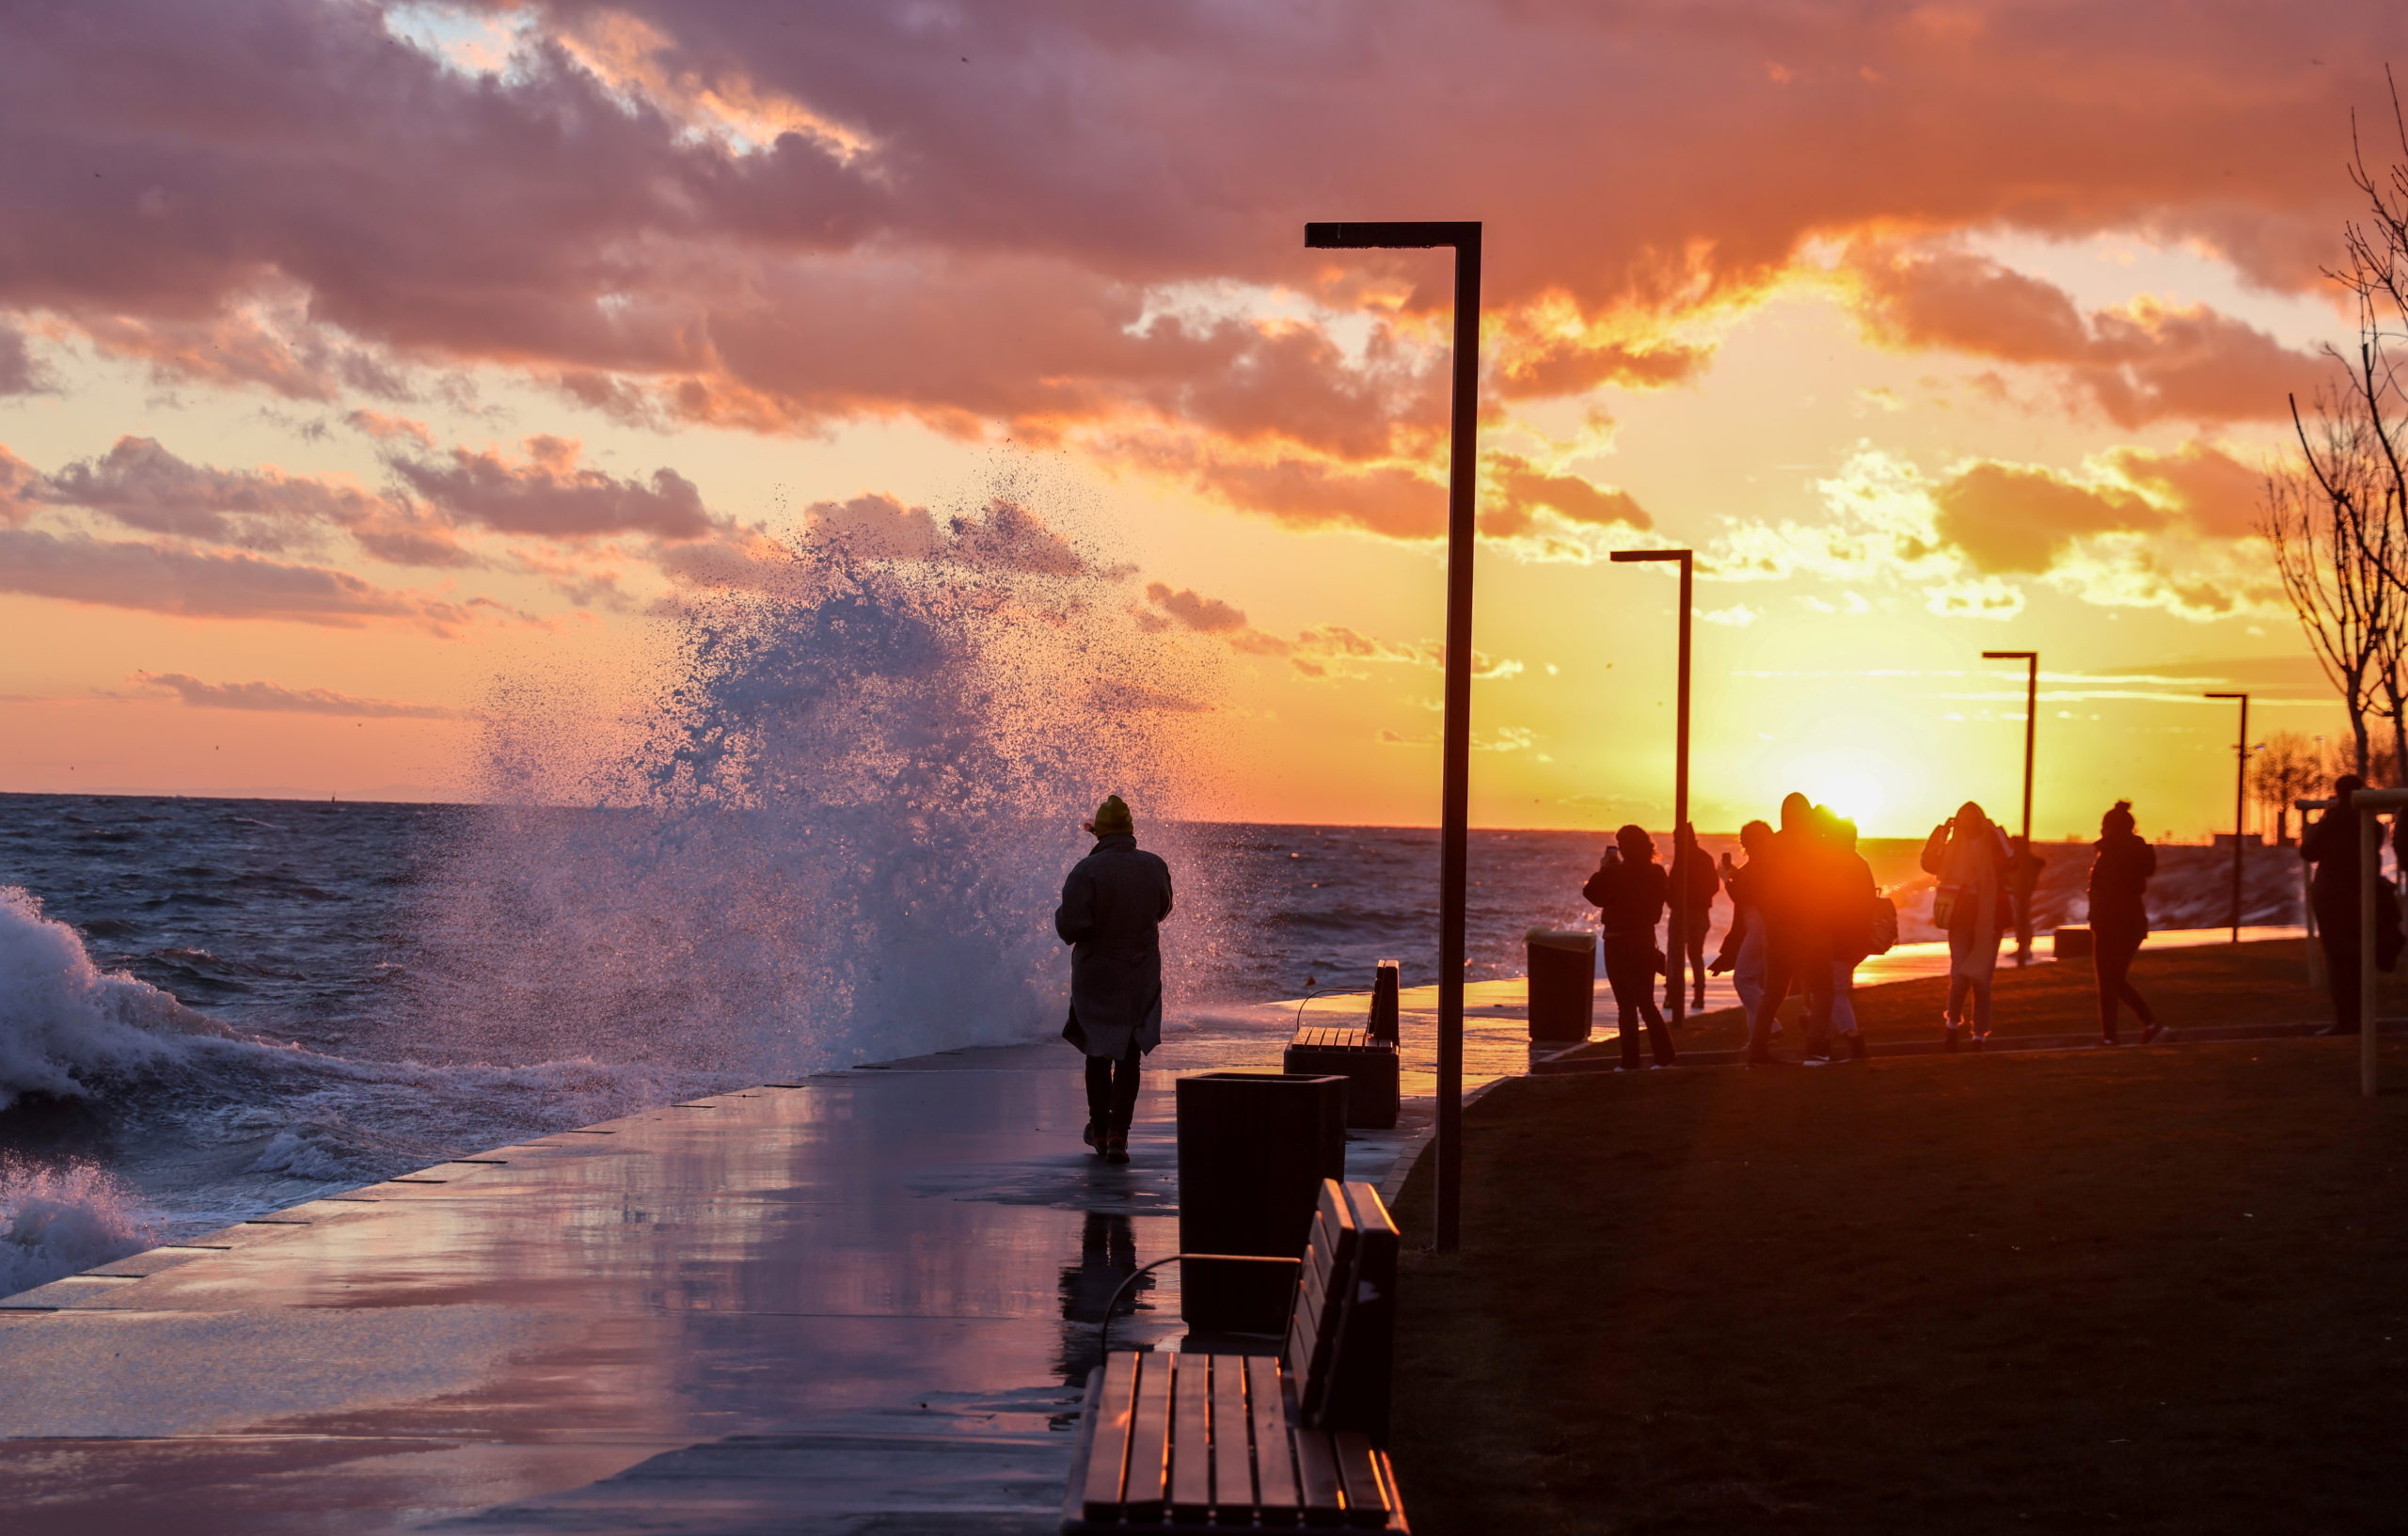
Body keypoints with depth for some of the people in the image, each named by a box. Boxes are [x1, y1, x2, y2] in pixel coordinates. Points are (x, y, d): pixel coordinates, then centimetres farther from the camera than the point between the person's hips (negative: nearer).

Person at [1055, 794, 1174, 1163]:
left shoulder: (1087, 871, -18)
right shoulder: (1155, 866, -4)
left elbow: (1071, 928, -19)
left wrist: (1061, 914, 2)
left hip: (1096, 976, -2)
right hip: (1142, 977, 2)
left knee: (1098, 1055, 14)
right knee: (1129, 1057, 6)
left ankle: (1100, 1131, 24)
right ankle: (1118, 1135, -4)